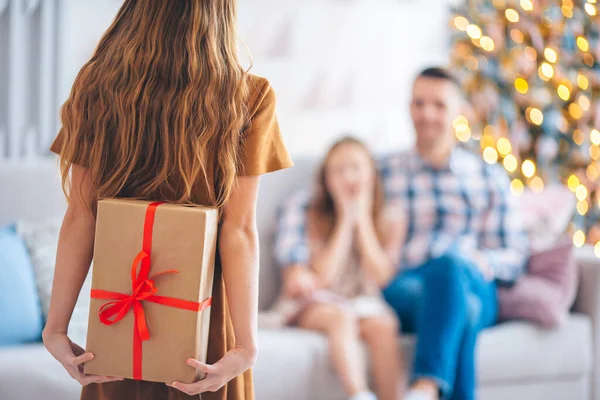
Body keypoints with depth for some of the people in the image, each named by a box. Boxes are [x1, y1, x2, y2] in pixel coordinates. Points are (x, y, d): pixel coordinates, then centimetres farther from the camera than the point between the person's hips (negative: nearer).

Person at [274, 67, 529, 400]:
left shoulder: (491, 178, 23)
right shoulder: (384, 172, 19)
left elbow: (514, 255, 18)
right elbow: (298, 206, 14)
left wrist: (484, 261, -6)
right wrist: (296, 264, -4)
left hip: (473, 288, 1)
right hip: (403, 293, 0)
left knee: (450, 262, -39)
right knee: (460, 308, -38)